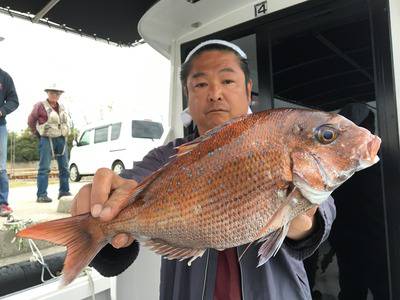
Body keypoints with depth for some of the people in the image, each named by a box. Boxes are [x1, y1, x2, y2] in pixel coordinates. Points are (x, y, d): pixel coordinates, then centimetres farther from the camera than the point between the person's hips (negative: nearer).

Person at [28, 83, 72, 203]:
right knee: (44, 168, -7)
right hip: (47, 139, -6)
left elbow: (67, 121, 23)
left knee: (64, 167, 7)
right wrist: (38, 134, 5)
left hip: (62, 139, 6)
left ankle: (64, 192, 16)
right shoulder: (40, 106, -2)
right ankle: (41, 195, -5)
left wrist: (65, 133, 11)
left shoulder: (61, 107, 14)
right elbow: (31, 121, 3)